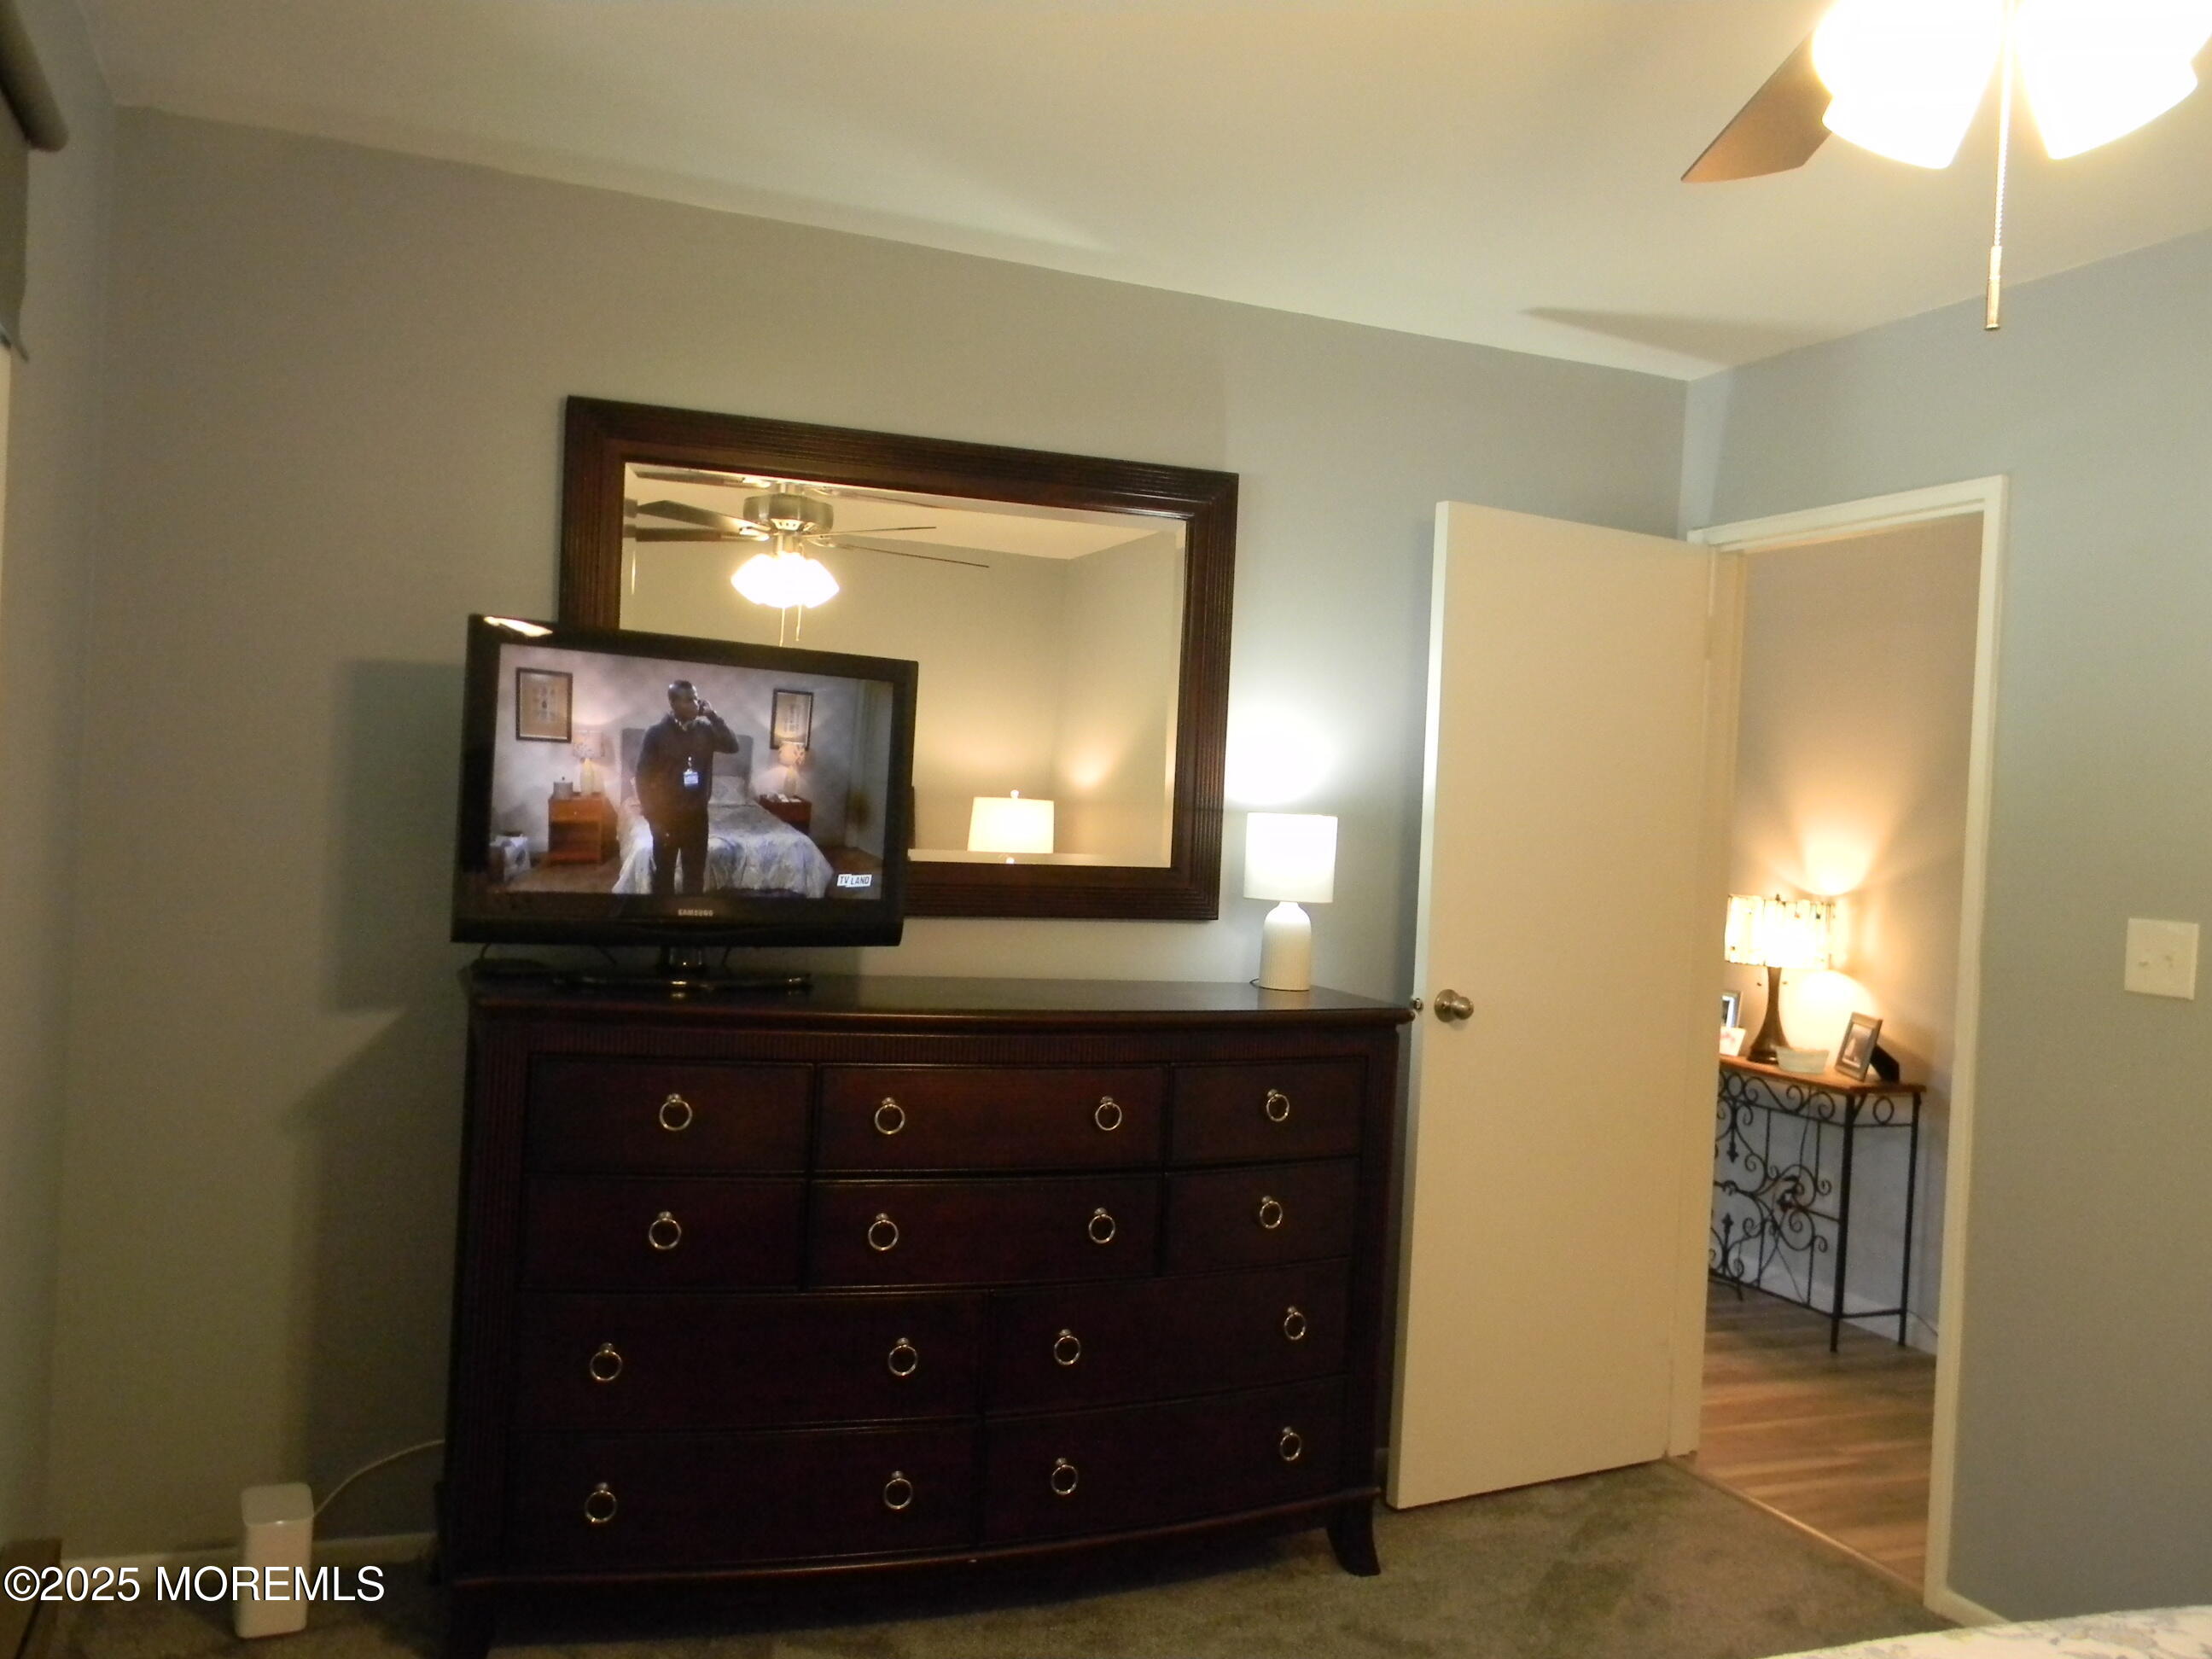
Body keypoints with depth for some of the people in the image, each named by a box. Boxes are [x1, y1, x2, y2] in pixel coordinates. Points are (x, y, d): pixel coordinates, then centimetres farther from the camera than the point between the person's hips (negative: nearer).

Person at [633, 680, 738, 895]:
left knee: (696, 872, 12)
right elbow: (643, 776, -10)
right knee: (663, 871, 7)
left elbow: (732, 747, -10)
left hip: (697, 814, 4)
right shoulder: (656, 732, -10)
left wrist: (713, 716, -13)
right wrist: (653, 816, -13)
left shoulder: (705, 729, 3)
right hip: (666, 814, -4)